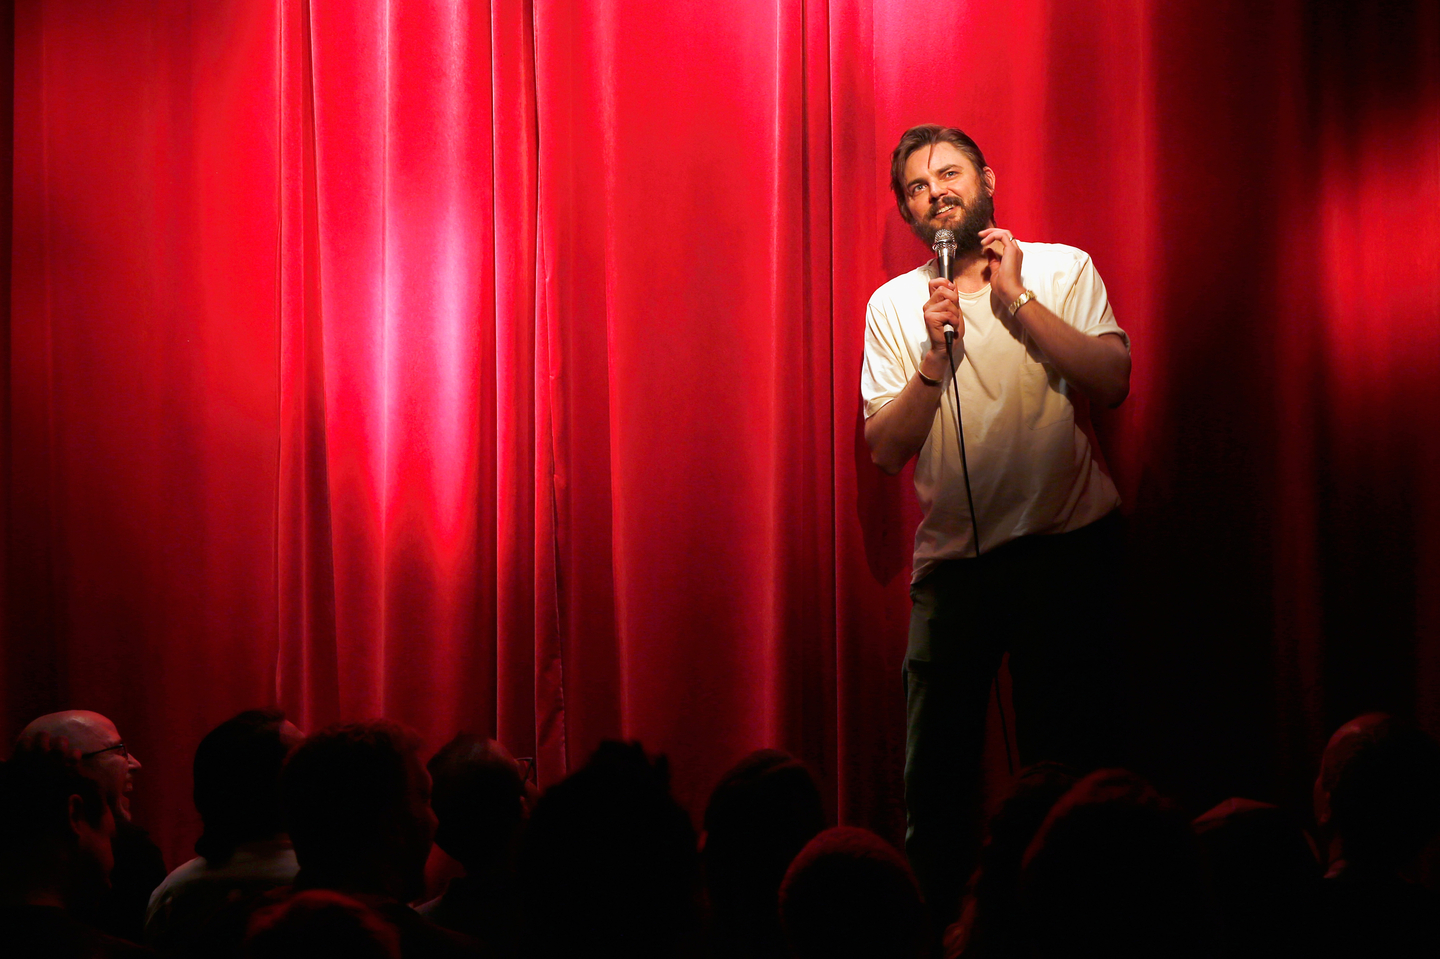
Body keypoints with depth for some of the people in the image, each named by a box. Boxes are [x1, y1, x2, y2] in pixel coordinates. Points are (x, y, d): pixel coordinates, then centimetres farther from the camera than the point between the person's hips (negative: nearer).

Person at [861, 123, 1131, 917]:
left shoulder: (1061, 269, 4)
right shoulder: (893, 306, 8)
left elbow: (1112, 381, -10)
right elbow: (885, 449, 2)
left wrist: (1017, 297, -10)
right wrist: (937, 355, -11)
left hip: (1066, 545, -1)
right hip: (951, 556, 2)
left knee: (1067, 756, 4)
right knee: (935, 771, 1)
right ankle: (935, 919, 12)